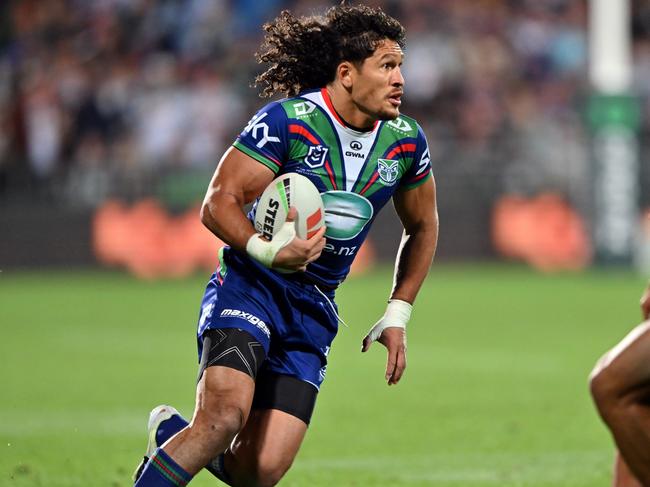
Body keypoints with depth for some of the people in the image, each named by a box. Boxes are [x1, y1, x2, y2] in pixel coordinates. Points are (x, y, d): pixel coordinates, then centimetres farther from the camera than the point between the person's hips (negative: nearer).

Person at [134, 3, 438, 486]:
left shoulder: (407, 141, 3)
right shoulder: (286, 120, -14)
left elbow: (422, 226, 20)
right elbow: (219, 202, -14)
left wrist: (397, 315, 13)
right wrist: (267, 251, -32)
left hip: (314, 310, 5)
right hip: (250, 285, -5)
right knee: (225, 415, -30)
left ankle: (170, 433, 22)